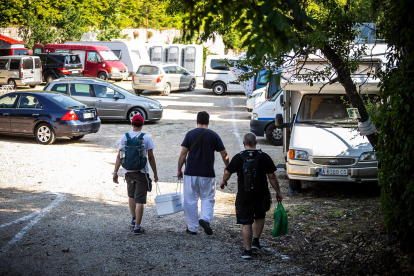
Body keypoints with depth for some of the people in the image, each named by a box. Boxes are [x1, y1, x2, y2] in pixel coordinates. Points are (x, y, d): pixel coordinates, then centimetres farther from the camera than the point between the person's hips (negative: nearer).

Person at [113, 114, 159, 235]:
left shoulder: (124, 137, 1)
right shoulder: (147, 138, -7)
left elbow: (119, 156, 0)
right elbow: (151, 157, -7)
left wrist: (115, 172, 5)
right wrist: (155, 173, 1)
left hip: (129, 171, 4)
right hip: (142, 172, -3)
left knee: (131, 195, 25)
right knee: (140, 200, -2)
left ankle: (134, 219, 40)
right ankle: (137, 226, -4)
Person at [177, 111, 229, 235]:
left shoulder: (190, 134, -1)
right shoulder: (213, 135, 0)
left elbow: (183, 153, -4)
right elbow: (224, 154, 1)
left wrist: (179, 170, 4)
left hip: (191, 173, 0)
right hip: (208, 174, 0)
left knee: (190, 200, 8)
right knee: (208, 198, 13)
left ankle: (192, 228, 11)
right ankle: (205, 219, -12)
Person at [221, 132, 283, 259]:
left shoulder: (238, 157, -5)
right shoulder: (264, 157, -5)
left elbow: (227, 173, 6)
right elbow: (272, 177, -4)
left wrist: (223, 182, 27)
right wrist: (278, 192, 7)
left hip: (244, 195, -1)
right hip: (261, 195, 1)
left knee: (246, 222, 2)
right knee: (260, 217, 25)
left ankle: (247, 250, -1)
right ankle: (256, 241, 25)